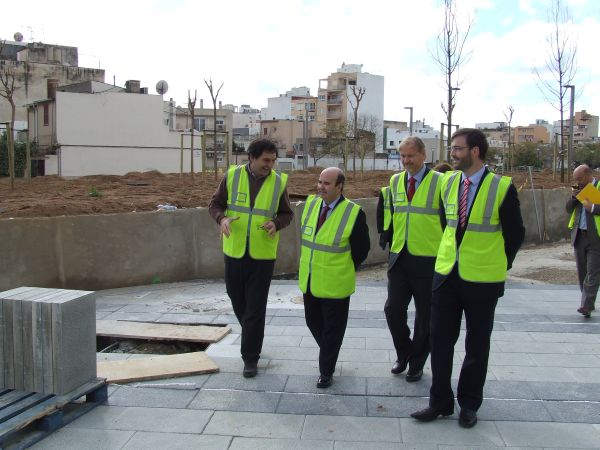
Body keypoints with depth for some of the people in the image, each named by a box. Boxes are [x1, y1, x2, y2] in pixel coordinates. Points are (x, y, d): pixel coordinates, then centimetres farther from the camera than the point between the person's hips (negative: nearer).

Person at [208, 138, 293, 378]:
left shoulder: (278, 182, -3)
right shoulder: (232, 176, -3)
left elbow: (287, 213, 5)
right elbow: (215, 204, 3)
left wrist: (276, 223, -17)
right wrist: (222, 218, -19)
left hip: (263, 254, -2)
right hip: (234, 250, 2)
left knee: (256, 307, 0)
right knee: (237, 299, 15)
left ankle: (250, 358, 12)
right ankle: (252, 336, 43)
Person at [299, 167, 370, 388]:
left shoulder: (354, 213, -18)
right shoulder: (311, 203, 0)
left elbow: (362, 248, -8)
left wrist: (345, 270, -1)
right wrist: (312, 261, 14)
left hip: (335, 284, -6)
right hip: (309, 281, 6)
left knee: (332, 329, 8)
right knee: (313, 322, 20)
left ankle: (326, 371, 24)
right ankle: (328, 354, 45)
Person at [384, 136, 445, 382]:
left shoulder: (439, 182, -6)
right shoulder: (395, 181, 9)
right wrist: (391, 246, 13)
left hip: (428, 259, -4)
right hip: (399, 258, 4)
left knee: (425, 315, 8)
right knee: (393, 309, 5)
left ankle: (417, 363, 25)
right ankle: (404, 354, 29)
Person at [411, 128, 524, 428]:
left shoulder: (502, 188, -11)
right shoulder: (448, 183, 4)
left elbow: (515, 234, -2)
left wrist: (498, 265, 2)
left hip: (482, 279, -4)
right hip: (446, 275, 4)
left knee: (477, 345, 11)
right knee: (441, 339, 8)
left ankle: (469, 404, 27)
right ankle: (440, 402, 22)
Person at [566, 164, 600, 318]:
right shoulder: (580, 189, 12)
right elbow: (569, 209, 12)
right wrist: (574, 197, -4)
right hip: (579, 235, 7)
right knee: (582, 272, 11)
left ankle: (587, 306, -9)